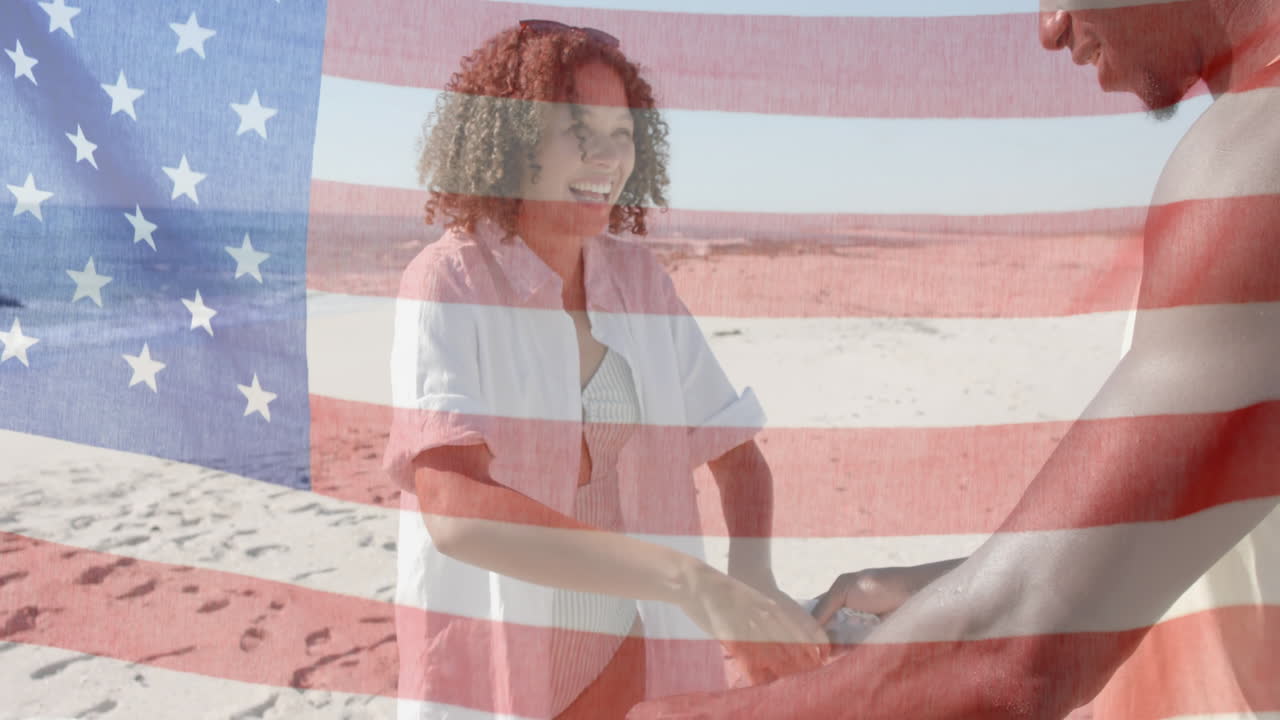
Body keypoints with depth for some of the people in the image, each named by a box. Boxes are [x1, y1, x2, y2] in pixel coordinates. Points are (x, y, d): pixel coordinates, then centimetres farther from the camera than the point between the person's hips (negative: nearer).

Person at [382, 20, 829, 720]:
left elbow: (736, 452, 1)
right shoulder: (449, 280, -16)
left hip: (643, 660, 4)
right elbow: (452, 508, -28)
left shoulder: (640, 278, -2)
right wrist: (688, 579, -36)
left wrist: (752, 579, -19)